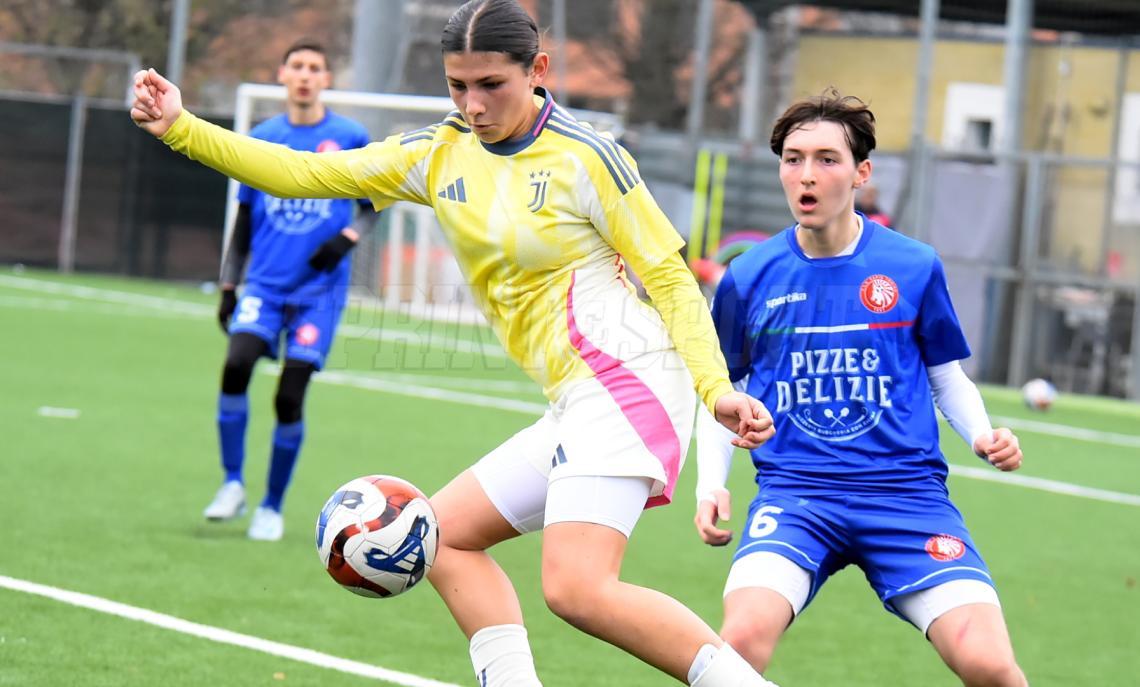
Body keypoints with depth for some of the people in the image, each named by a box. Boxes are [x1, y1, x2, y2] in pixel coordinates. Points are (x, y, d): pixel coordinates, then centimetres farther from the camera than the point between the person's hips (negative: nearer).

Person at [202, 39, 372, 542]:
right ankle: (233, 484, -8)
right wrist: (228, 287, 10)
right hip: (264, 284, 2)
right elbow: (244, 220, 13)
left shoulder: (350, 138, 0)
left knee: (289, 399, -6)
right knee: (236, 365, -22)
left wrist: (347, 237, -9)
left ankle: (272, 507, 11)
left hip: (319, 288, -2)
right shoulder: (261, 140, 7)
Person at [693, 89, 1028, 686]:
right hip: (793, 490, 0)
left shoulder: (914, 268, 3)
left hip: (907, 492, 0)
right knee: (743, 638, -29)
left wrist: (983, 436, -3)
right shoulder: (748, 278, 5)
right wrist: (710, 485, 4)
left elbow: (948, 378, 16)